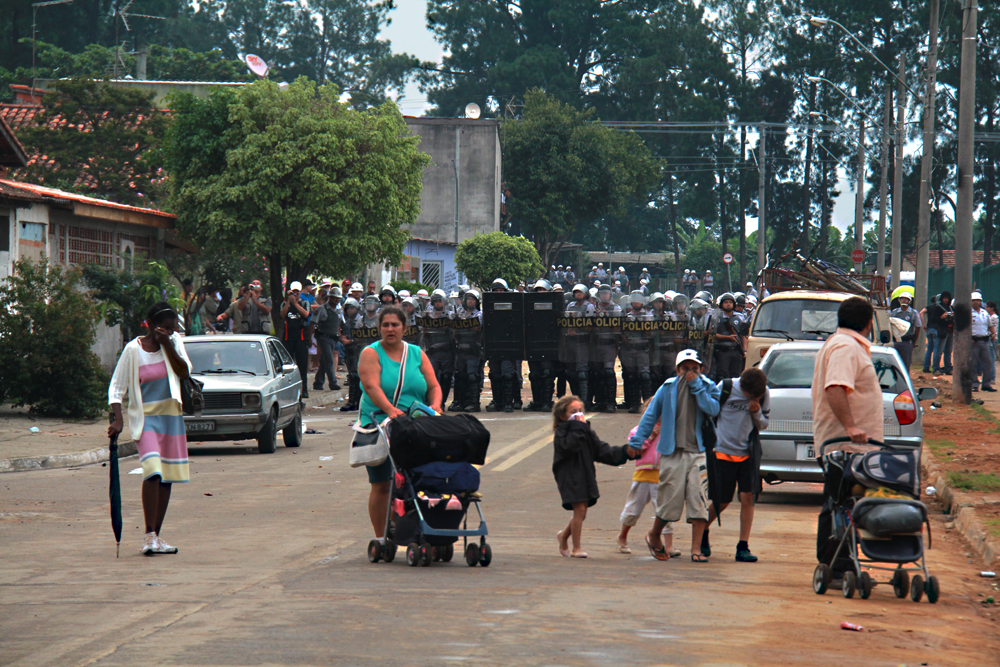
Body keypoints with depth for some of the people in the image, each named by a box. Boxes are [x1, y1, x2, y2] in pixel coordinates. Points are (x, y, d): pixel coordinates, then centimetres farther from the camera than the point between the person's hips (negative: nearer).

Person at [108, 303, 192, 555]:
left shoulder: (174, 341, 3)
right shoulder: (133, 350, -8)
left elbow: (184, 372, -7)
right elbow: (117, 386, -6)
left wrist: (168, 345, -16)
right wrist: (117, 419, -15)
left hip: (172, 416, 5)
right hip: (146, 418, -5)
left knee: (167, 477, 7)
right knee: (153, 472, -21)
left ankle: (156, 537, 14)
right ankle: (149, 535, -21)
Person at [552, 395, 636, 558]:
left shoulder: (587, 432, 14)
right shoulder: (561, 432, -5)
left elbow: (602, 450, 10)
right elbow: (569, 447, -25)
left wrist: (625, 452, 0)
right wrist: (578, 429, -19)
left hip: (585, 476, 7)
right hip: (569, 476, -7)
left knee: (581, 513, 9)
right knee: (579, 510, -13)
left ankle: (563, 535, 36)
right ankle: (576, 548, -3)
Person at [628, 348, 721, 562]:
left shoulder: (708, 387, 6)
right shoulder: (668, 388, 5)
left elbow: (713, 410, -13)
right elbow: (650, 416, 10)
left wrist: (696, 386, -12)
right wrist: (636, 442, 7)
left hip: (698, 452, 1)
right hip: (672, 453, 0)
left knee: (699, 500, -7)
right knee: (669, 499, 3)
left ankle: (696, 549, -3)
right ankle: (654, 536, 29)